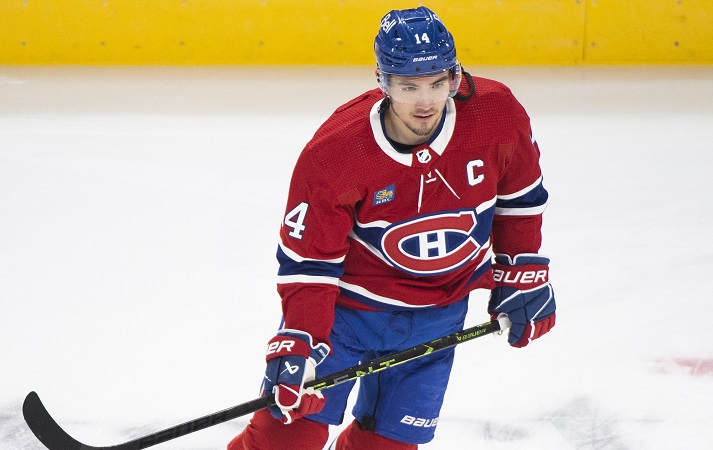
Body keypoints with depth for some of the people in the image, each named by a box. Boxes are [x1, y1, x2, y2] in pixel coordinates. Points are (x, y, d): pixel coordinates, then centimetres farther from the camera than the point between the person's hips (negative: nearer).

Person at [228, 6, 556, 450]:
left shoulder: (497, 114, -20)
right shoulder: (333, 153, -26)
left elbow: (519, 195, 1)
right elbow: (307, 258, -18)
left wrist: (523, 276, 6)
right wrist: (299, 344, -25)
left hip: (439, 311, 3)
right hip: (348, 302, -3)